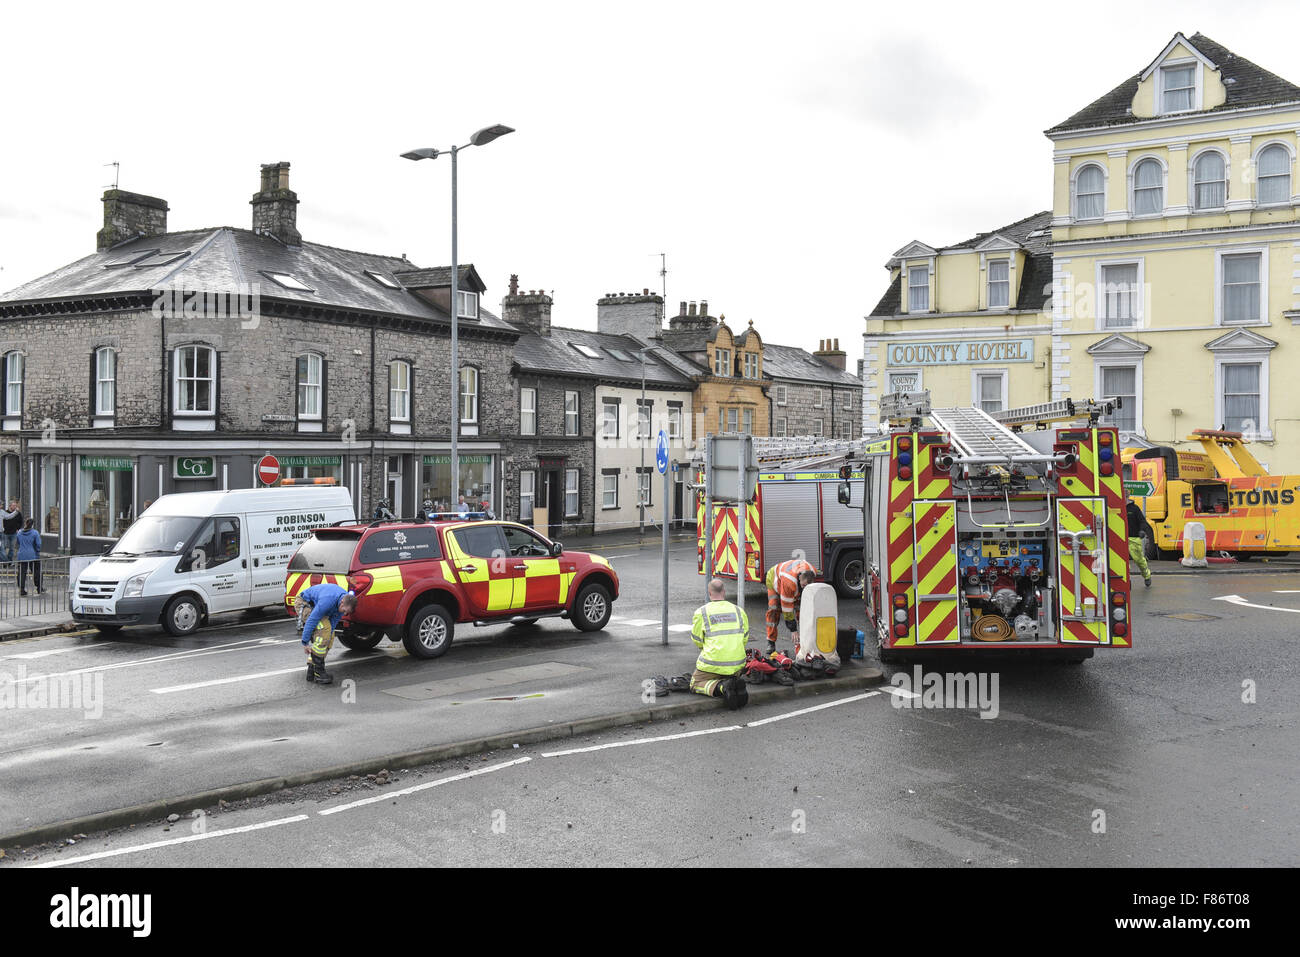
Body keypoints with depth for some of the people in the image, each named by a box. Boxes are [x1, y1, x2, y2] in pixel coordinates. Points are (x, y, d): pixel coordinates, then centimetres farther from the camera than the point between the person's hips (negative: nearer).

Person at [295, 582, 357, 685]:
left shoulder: (347, 601, -14)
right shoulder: (328, 600, -39)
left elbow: (333, 622, -5)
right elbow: (311, 621, -33)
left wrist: (326, 640, -7)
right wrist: (305, 642, -26)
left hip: (315, 605, 9)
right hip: (303, 603, -9)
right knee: (323, 628, -26)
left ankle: (312, 670, 6)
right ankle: (319, 672, -24)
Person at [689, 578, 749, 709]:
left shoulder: (701, 612, -5)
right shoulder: (739, 611, 4)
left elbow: (697, 640, 3)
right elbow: (744, 639, 13)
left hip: (712, 665, -4)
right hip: (737, 664, 4)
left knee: (695, 684, 16)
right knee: (736, 676, 35)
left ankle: (721, 687, -15)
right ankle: (738, 684, -4)